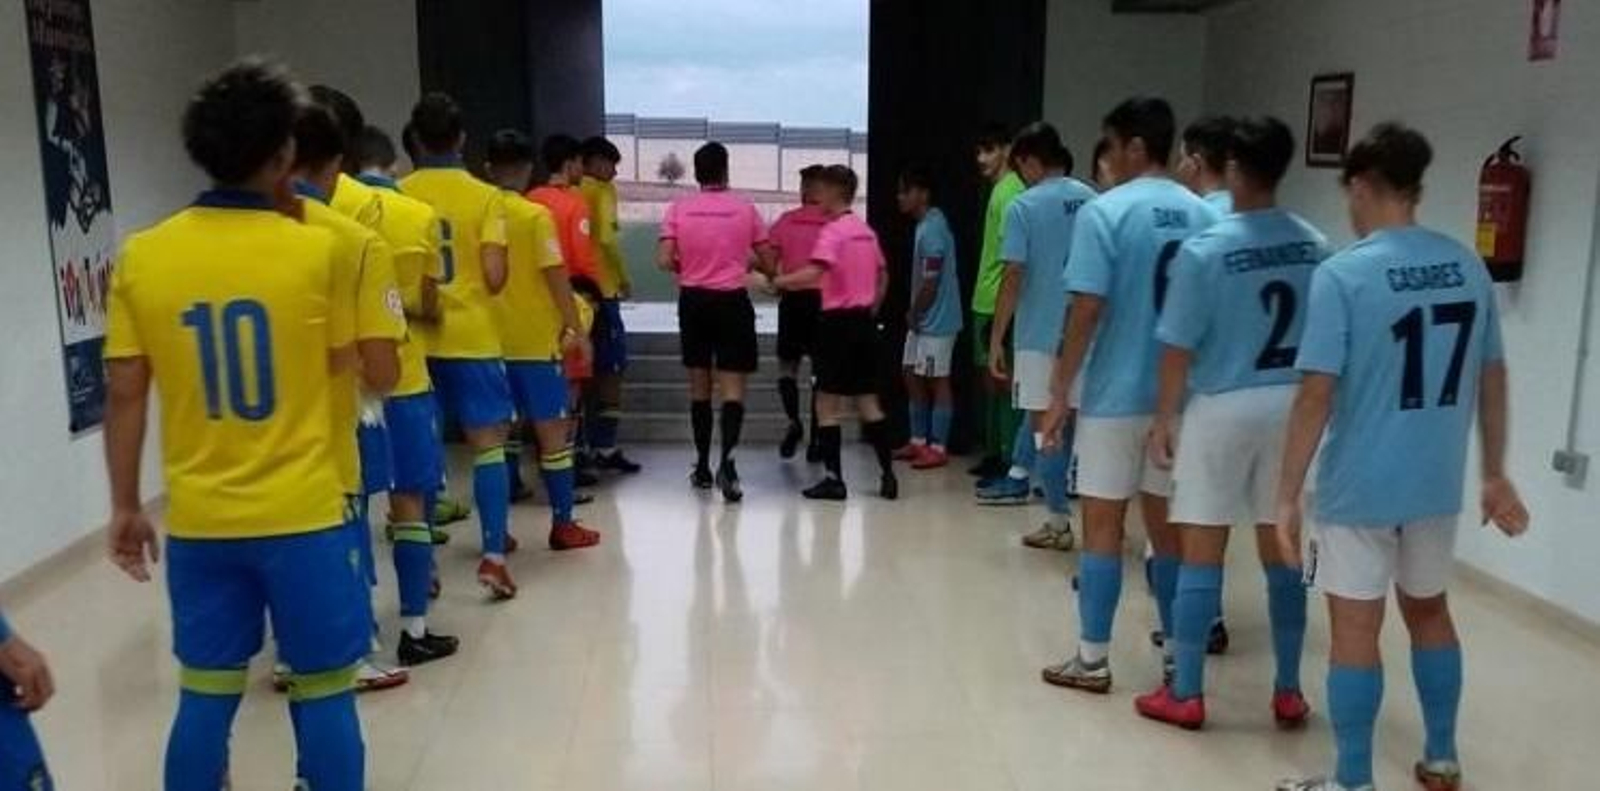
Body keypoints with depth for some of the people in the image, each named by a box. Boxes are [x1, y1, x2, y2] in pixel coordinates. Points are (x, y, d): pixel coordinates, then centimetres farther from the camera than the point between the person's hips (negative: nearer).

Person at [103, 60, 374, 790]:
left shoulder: (141, 256, -1)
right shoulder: (318, 250, -9)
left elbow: (124, 394, 2)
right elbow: (357, 368, 0)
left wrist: (124, 506, 10)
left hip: (198, 521, 3)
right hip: (301, 515, -3)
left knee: (205, 696, 14)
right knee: (323, 693, 8)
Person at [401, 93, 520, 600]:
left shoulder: (397, 196, 1)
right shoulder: (485, 196, -5)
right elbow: (495, 276, -12)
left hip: (415, 339, 3)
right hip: (472, 337, -2)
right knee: (488, 445, 4)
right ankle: (493, 555, -4)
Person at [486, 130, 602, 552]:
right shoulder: (536, 216, -8)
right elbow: (556, 276, -11)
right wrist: (574, 328, -3)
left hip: (490, 339, 4)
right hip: (536, 340, -4)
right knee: (552, 430, 4)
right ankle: (563, 525, 7)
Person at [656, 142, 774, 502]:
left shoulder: (679, 208, -1)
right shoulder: (744, 207, -1)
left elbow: (665, 261, -7)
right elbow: (768, 262, 2)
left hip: (693, 300, 2)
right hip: (732, 300, -2)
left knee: (699, 386, 13)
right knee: (733, 388, -3)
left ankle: (703, 467, 20)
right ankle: (727, 463, -21)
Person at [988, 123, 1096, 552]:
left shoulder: (1024, 206, -9)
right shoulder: (1093, 201, 4)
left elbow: (1013, 279, -12)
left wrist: (996, 340, -5)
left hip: (1041, 334, -4)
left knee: (1045, 426, 5)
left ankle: (1059, 523, 8)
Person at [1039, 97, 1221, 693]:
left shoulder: (1104, 213, -11)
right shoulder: (1204, 215, 5)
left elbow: (1087, 312, -15)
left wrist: (1060, 392, -8)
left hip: (1115, 393, -5)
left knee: (1103, 523, 3)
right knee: (1167, 521, 15)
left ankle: (1092, 660, 10)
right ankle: (1178, 650, 23)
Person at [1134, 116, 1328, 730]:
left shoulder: (1204, 251, -14)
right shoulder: (1316, 248, 0)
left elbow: (1179, 350, -11)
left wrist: (1163, 421, -1)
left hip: (1222, 409, -4)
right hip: (1289, 406, 4)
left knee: (1201, 555, 5)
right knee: (1281, 551, 14)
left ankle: (1186, 695, 14)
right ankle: (1288, 692, 24)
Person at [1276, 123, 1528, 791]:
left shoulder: (1342, 274, -16)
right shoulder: (1469, 266, 2)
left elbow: (1317, 394, -19)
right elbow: (1492, 377, 8)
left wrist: (1287, 494, -13)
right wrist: (1494, 474, 17)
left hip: (1360, 486, -6)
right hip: (1438, 483, 6)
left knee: (1355, 628, 5)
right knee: (1429, 611, 22)